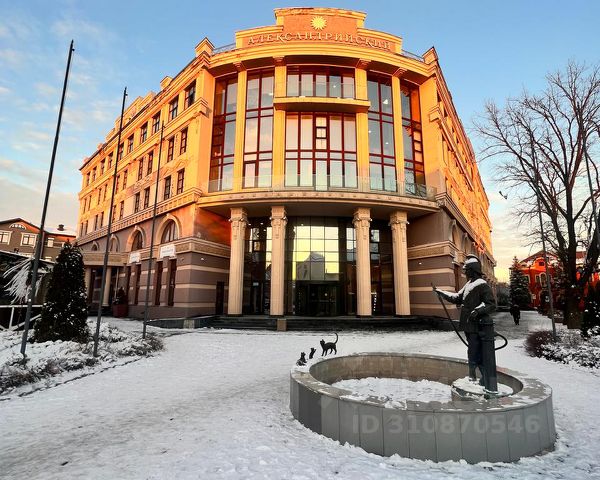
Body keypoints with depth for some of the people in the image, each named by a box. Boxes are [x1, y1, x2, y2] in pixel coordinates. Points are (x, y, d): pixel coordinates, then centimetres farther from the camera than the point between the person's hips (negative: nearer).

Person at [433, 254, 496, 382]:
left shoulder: (482, 284, -13)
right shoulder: (468, 284, 15)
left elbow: (491, 304, -19)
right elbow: (457, 298, 22)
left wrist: (477, 310, -31)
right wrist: (441, 292, 18)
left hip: (477, 327, -9)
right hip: (470, 326, 9)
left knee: (474, 355, -6)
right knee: (473, 354, 18)